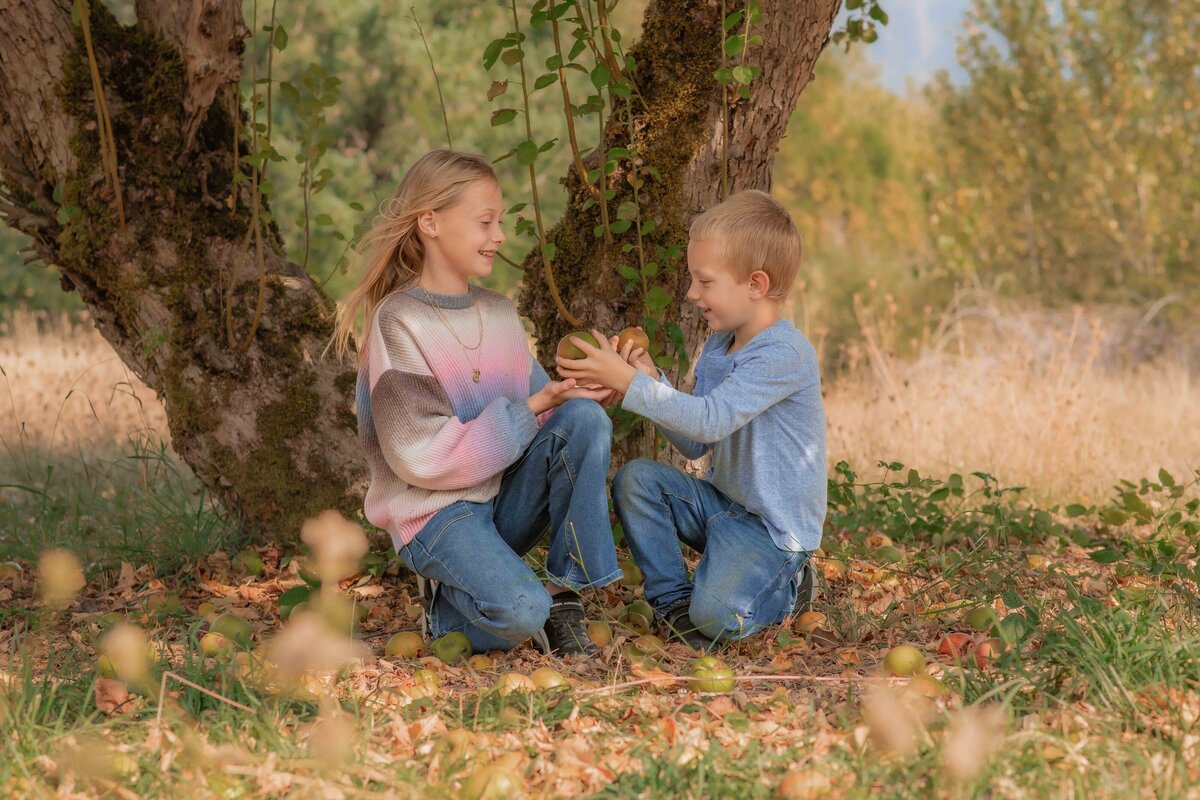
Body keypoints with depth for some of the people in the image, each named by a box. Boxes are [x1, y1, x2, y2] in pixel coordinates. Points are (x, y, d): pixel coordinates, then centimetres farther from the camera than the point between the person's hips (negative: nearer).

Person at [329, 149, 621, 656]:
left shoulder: (500, 312, 10)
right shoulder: (398, 323, -12)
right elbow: (423, 455, -19)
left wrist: (573, 389, -12)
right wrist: (533, 407, -18)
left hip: (506, 499, 6)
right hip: (436, 514, -6)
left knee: (586, 418, -18)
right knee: (520, 614, -32)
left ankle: (564, 595, -10)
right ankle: (446, 598, 4)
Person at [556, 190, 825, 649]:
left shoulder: (785, 354, -22)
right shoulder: (718, 347, 6)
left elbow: (710, 421, -32)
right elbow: (695, 445, 5)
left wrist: (629, 383, -31)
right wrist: (652, 381, -7)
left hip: (775, 525, -8)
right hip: (722, 502, 8)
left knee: (714, 615, -25)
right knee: (634, 480, -10)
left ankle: (787, 588, 7)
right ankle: (674, 600, 1)